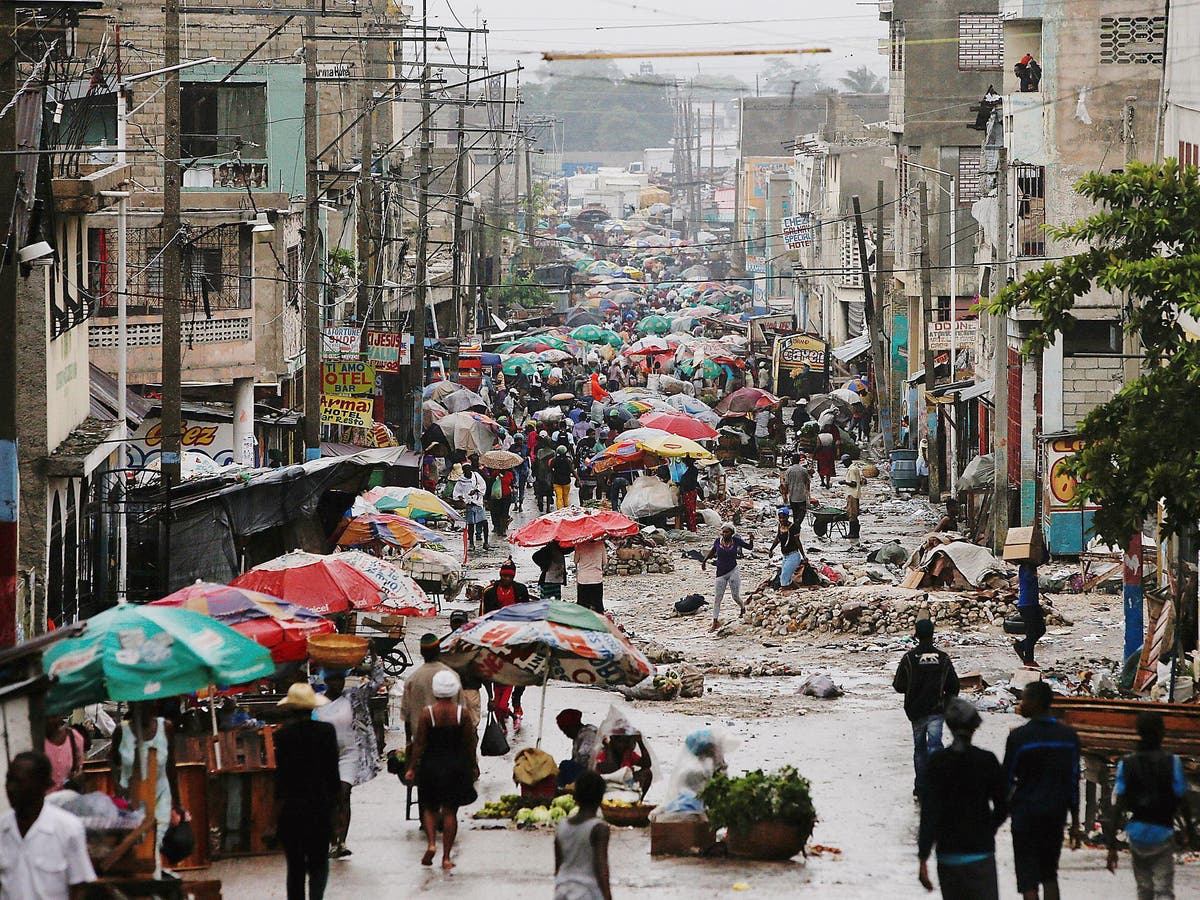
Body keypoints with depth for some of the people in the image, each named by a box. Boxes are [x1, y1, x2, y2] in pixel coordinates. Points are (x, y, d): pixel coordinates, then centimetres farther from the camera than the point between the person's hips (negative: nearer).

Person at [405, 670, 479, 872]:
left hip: (431, 764, -1)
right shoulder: (461, 713, -7)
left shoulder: (427, 713, -10)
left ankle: (431, 843, -6)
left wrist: (412, 768, 1)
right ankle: (446, 857, 6)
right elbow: (469, 743, 0)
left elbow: (419, 744, -7)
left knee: (429, 808, 17)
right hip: (456, 767, 1)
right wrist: (473, 766, 14)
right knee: (450, 811, 7)